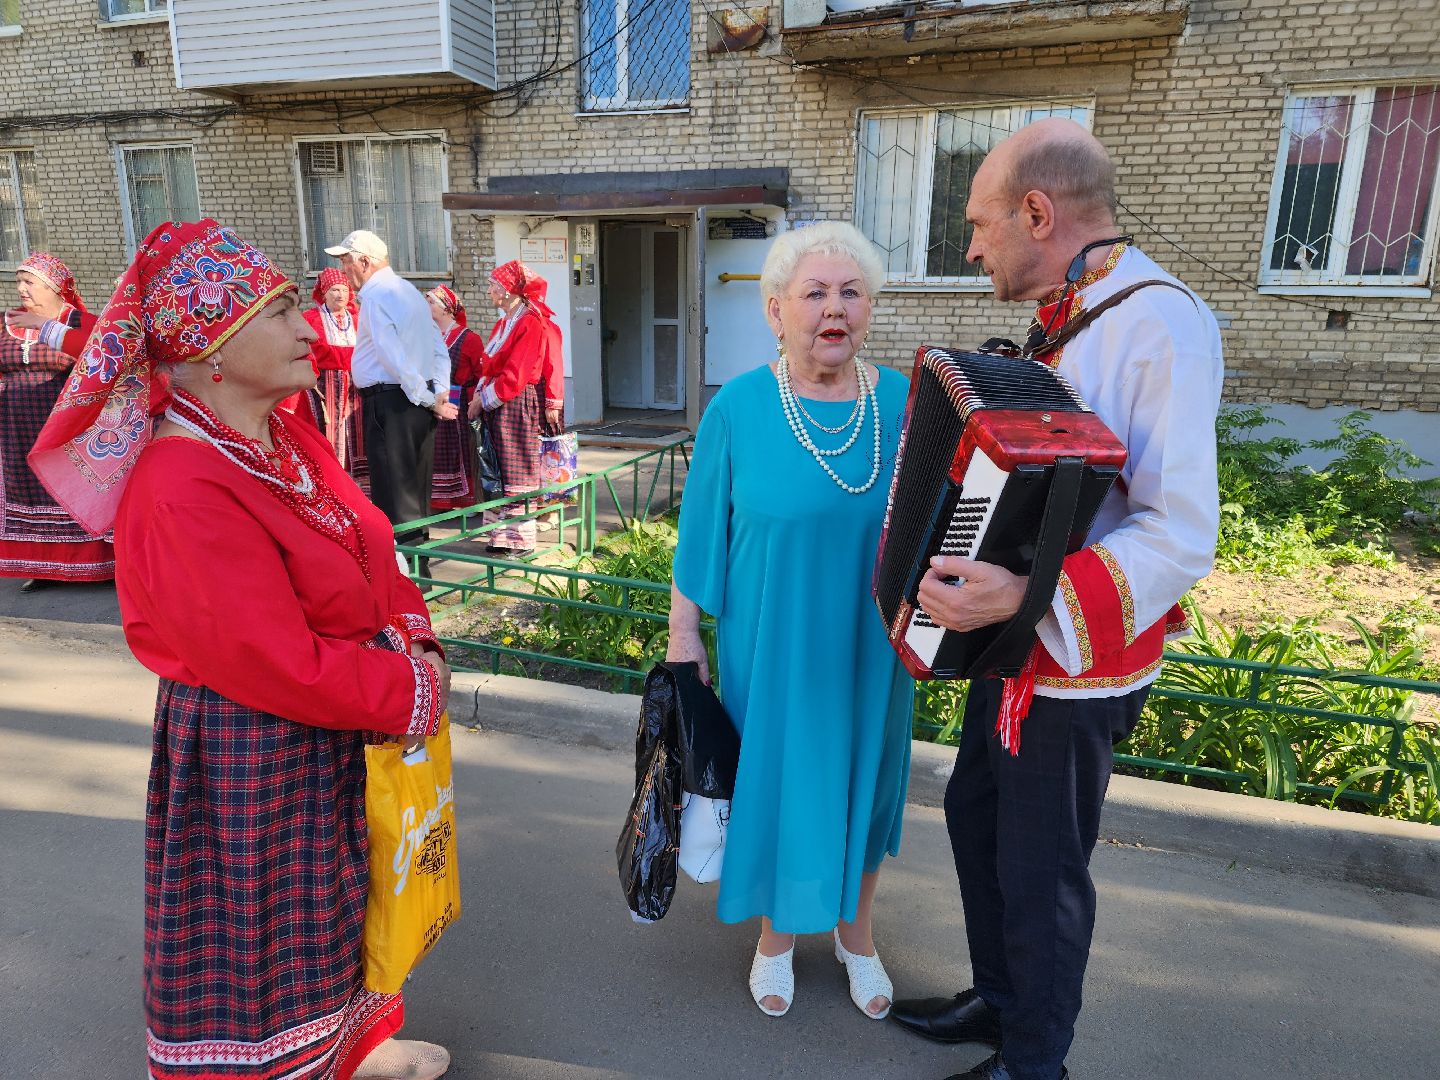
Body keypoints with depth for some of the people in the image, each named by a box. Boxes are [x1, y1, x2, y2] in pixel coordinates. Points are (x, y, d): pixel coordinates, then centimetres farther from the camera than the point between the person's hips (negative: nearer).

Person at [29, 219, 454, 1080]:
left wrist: (416, 641, -4)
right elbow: (284, 667, -27)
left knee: (334, 909, 27)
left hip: (336, 735, 9)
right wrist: (412, 690, -16)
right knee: (261, 935, 15)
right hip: (252, 760, -9)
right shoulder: (184, 492, -28)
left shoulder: (288, 438, 0)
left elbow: (373, 557, 9)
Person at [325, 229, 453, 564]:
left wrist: (429, 399, -12)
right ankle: (419, 568, 26)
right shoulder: (409, 290, 18)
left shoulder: (376, 295, -11)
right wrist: (440, 395, 7)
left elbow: (393, 356, -20)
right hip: (416, 402, 9)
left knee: (393, 498, -4)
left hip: (390, 401, -9)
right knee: (415, 494, 16)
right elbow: (440, 350, 15)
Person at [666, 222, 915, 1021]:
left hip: (871, 646, 3)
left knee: (864, 778, 18)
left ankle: (855, 930, 45)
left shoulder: (902, 402, -5)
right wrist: (682, 636, -4)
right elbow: (700, 535, -6)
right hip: (773, 646, -2)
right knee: (777, 779, 13)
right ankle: (777, 934, 41)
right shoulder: (737, 408, -11)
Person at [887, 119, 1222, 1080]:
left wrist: (1025, 595, -38)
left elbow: (1180, 536, -29)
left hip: (1080, 666, -9)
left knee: (1041, 868, 8)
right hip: (1019, 643, 9)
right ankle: (999, 999, 44)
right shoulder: (1062, 320, 6)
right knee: (976, 813, 20)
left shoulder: (1159, 324, -22)